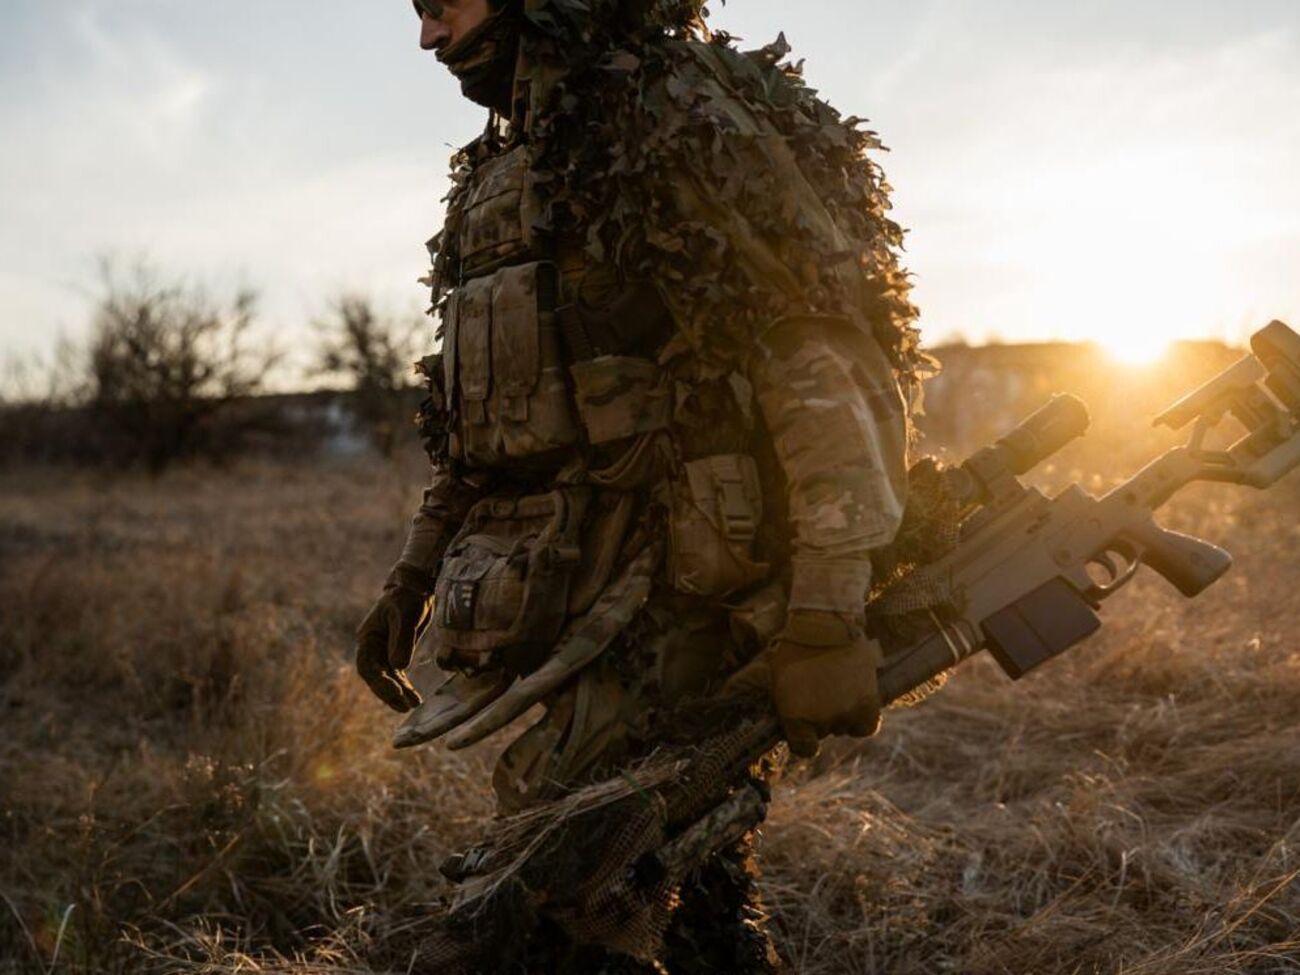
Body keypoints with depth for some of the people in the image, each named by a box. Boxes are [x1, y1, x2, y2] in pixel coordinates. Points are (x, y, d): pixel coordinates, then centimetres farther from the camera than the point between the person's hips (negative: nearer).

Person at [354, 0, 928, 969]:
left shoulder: (682, 115, -10)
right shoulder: (503, 166, 18)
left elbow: (828, 370, -17)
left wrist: (824, 621, -21)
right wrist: (417, 570, 20)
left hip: (670, 595, -8)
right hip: (551, 596, 8)